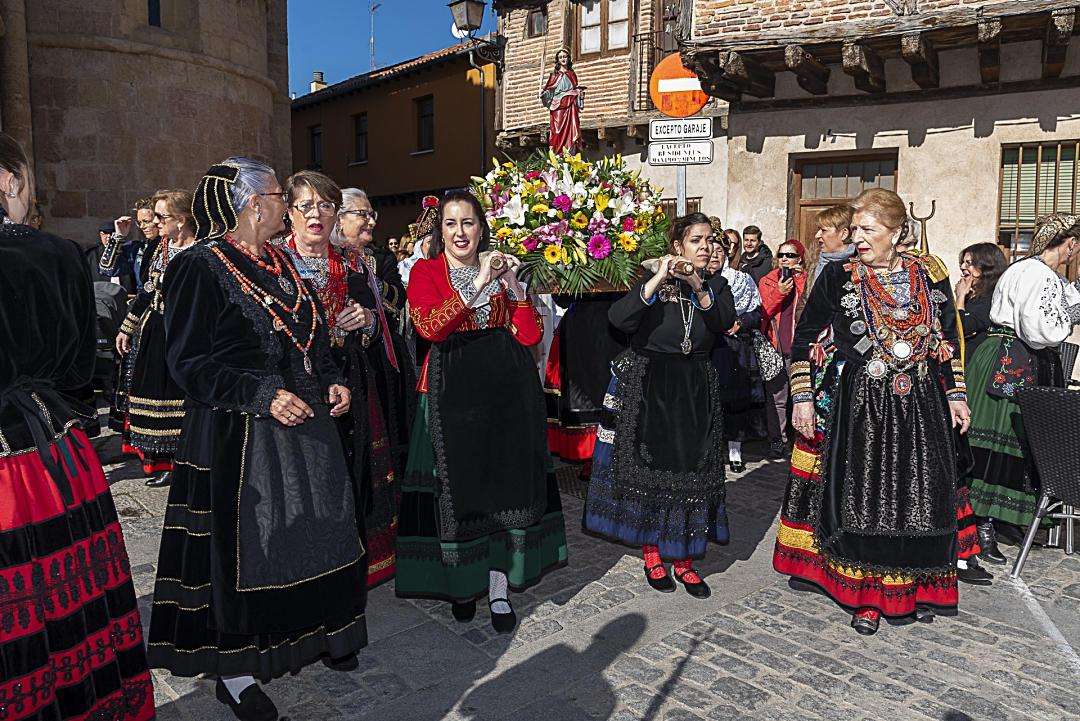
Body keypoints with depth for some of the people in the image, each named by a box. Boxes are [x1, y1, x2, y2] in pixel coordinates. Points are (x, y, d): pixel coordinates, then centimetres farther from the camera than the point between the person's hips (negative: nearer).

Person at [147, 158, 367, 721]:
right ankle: (233, 670, 19)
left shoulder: (279, 263, 12)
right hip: (238, 436, -7)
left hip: (305, 423, 8)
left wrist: (331, 381, 3)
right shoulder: (200, 266, -12)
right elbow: (188, 362, -15)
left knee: (308, 536, 15)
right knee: (243, 546, 2)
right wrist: (262, 395, -24)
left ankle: (314, 631, 35)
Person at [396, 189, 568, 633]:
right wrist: (477, 285, -22)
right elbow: (429, 327, -19)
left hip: (505, 385, 3)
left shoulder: (499, 269, 12)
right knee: (457, 485, 3)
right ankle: (461, 584, 23)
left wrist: (516, 289, -10)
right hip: (452, 390, -3)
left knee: (506, 482, 4)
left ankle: (499, 591, 15)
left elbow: (530, 336, 4)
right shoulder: (425, 272, 3)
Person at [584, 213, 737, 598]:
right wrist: (659, 278, -24)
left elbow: (725, 321, -11)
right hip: (651, 389, -3)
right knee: (650, 470, 4)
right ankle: (652, 555, 20)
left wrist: (697, 285, -21)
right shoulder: (653, 280, -2)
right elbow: (618, 318, -20)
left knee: (693, 472, 4)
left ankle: (684, 559, 17)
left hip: (696, 391, 3)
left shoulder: (716, 284, 9)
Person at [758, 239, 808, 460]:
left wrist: (800, 280, -10)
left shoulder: (805, 279, 9)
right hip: (775, 345, 1)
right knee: (777, 397, 0)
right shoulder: (767, 281, 11)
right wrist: (779, 292, -12)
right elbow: (764, 312, 0)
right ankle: (777, 441, 8)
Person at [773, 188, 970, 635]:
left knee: (919, 494, 8)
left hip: (920, 407, 3)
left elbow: (949, 340, 13)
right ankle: (867, 596, 15)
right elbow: (806, 341, -1)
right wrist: (802, 397, -6)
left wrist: (955, 395, 10)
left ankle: (916, 586, 27)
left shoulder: (930, 274, 5)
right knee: (860, 496, 0)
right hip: (858, 405, -2)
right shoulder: (839, 276, -2)